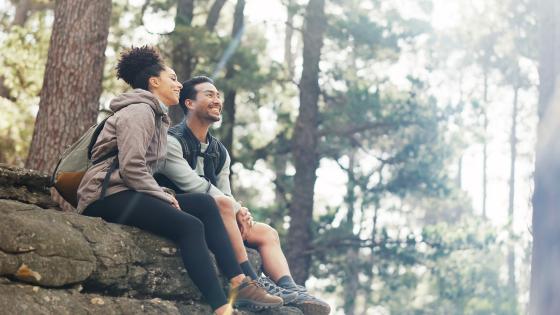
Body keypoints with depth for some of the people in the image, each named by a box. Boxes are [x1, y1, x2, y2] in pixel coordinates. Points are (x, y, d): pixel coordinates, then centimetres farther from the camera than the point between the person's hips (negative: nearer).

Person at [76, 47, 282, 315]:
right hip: (107, 195, -10)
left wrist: (164, 196, 1)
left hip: (129, 193, 10)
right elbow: (131, 168, -18)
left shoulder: (157, 117, 25)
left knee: (204, 204, -1)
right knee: (190, 225, -25)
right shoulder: (139, 111, -7)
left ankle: (239, 284, -9)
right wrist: (166, 198, -12)